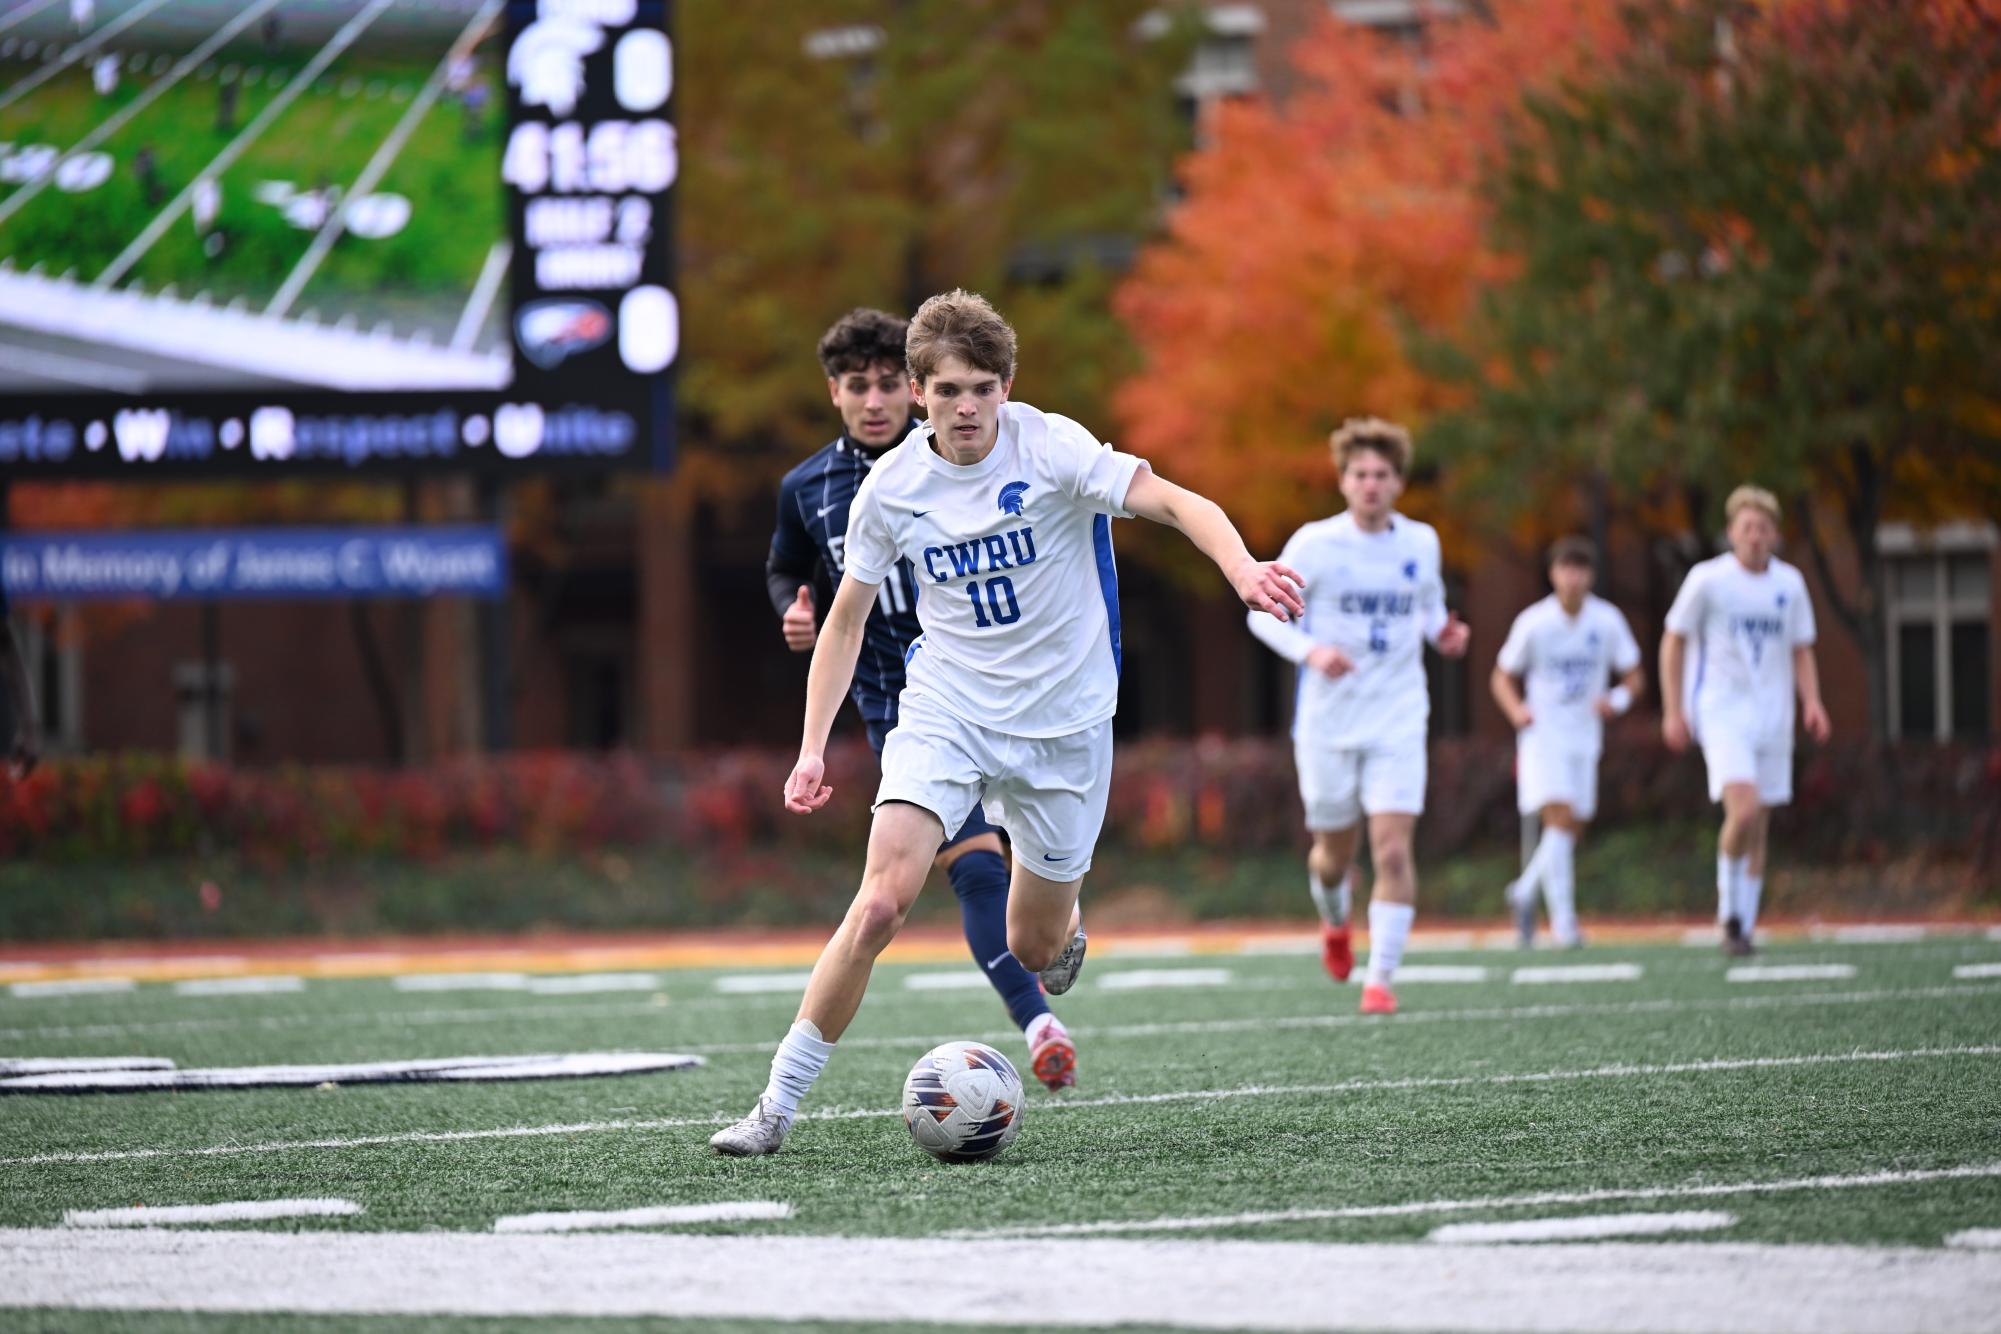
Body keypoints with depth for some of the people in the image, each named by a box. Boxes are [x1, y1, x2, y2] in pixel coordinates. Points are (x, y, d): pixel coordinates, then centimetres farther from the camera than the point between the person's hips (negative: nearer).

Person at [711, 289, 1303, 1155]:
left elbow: (1175, 502, -22)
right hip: (945, 714, 1)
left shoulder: (1049, 448, -13)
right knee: (881, 901, -21)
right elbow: (846, 618, 8)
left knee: (1032, 948, 7)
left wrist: (1242, 568, -42)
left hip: (1062, 723, -1)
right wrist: (813, 748, 2)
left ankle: (1065, 933, 49)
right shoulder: (891, 487, -4)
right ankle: (779, 1105, -15)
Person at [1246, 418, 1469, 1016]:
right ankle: (1335, 922, 47)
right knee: (1335, 851, 11)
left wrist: (1444, 632, -2)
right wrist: (1310, 651, -21)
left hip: (1398, 723, 1)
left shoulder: (1421, 542, 3)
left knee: (1393, 850, -14)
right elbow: (1262, 613, -3)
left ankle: (1380, 977, -7)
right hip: (1327, 723, -1)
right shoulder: (1315, 544, -7)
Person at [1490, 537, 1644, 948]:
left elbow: (1635, 677, 7)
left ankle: (1526, 891, 32)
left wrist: (1619, 699, -15)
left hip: (1584, 739, 4)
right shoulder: (1533, 623, -6)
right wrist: (1516, 710, -17)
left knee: (1572, 830, 7)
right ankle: (1562, 917, -19)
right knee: (1560, 818, -19)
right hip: (1542, 734, -4)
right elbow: (1502, 678, 3)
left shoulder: (1607, 621, -1)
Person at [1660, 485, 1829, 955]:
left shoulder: (1789, 583, 8)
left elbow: (1801, 651, 16)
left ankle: (1743, 926, 14)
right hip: (1721, 711, -5)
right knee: (1744, 809, -22)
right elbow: (1673, 641, 1)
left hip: (1773, 716, 5)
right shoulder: (1708, 579, -4)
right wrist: (1673, 711, -5)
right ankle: (1729, 908, -4)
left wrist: (1812, 702, -1)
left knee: (1758, 830, 5)